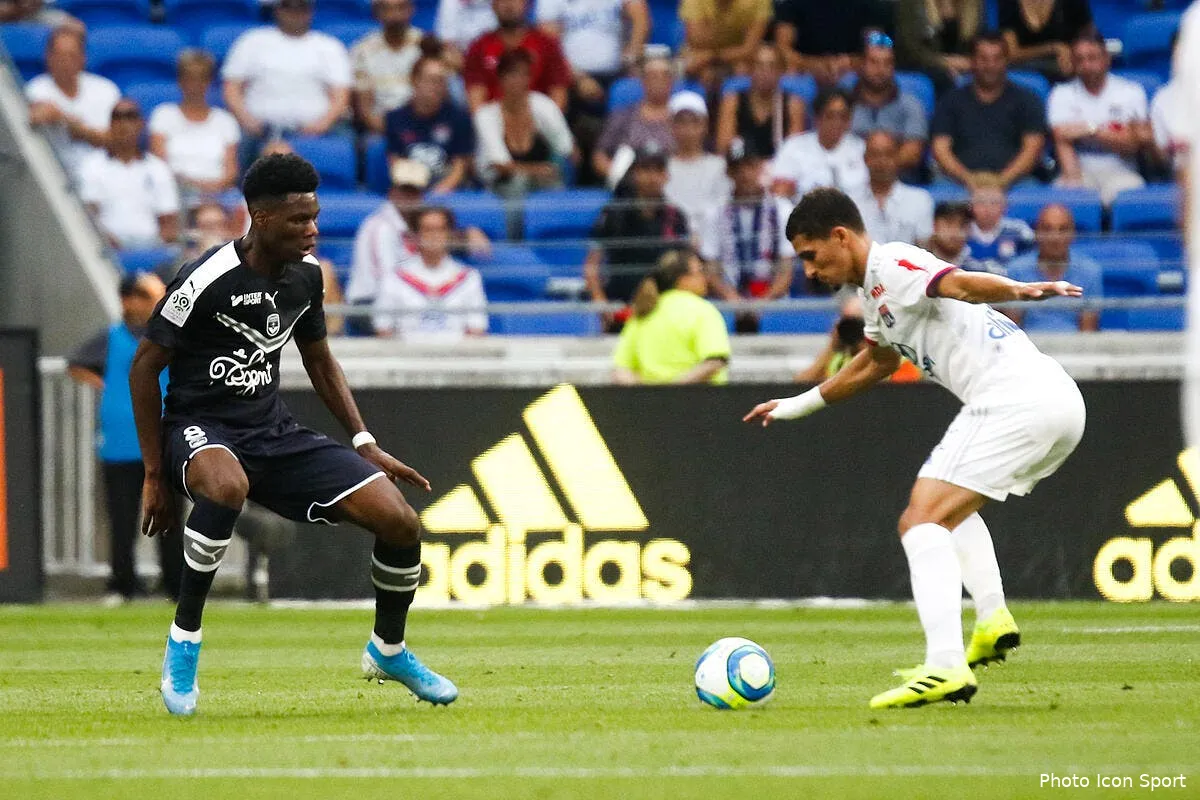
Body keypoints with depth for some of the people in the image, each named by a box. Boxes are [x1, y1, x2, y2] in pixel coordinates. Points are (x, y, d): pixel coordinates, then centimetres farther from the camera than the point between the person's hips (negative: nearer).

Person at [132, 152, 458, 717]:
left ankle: (388, 650, 20)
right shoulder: (206, 280, -17)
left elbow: (319, 360, 20)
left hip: (274, 432, 6)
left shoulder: (306, 274, 4)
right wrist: (155, 475, -9)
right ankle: (184, 640, -28)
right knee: (228, 485, -45)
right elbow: (145, 367, -9)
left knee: (401, 522, -8)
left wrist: (366, 447, 12)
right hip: (201, 429, -6)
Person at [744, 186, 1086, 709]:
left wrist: (1019, 291, -45)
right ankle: (992, 618, 12)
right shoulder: (875, 291, 26)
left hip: (1016, 401, -10)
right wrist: (795, 407, 55)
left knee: (922, 522, -16)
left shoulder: (890, 265, -5)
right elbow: (874, 364, 45)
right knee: (951, 507, 31)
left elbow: (958, 284, -25)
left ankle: (945, 667, -30)